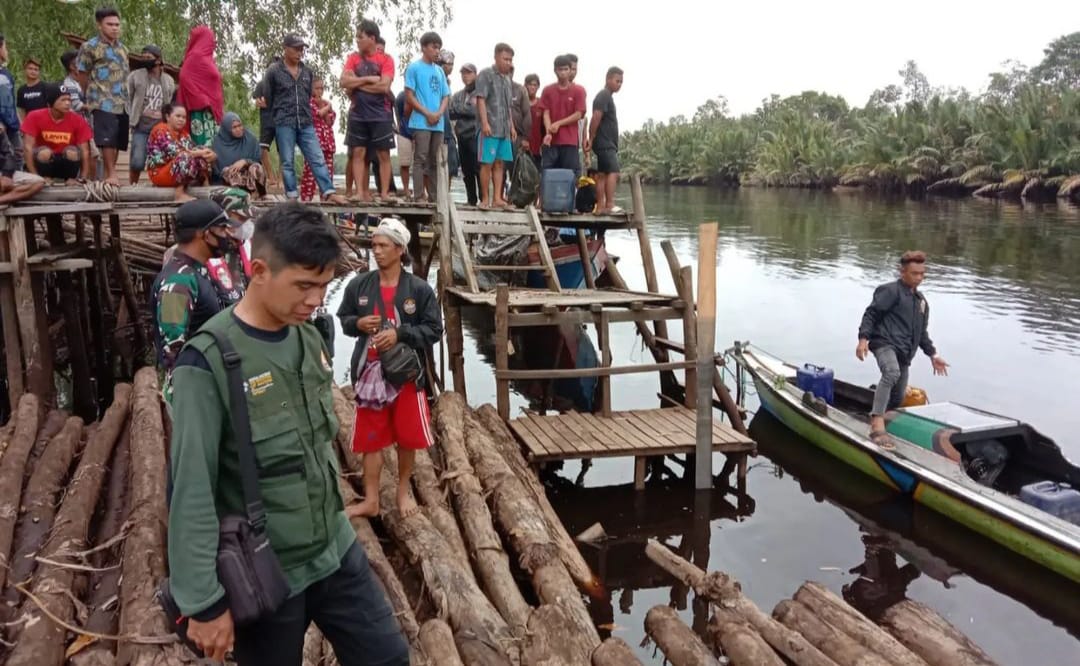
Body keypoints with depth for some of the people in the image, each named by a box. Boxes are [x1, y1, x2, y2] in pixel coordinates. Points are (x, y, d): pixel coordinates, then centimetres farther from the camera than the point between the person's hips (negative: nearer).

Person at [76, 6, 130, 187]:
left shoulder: (122, 48, 17)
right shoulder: (89, 47, -1)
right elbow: (83, 75, 4)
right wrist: (91, 97, 11)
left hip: (122, 102, 6)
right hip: (103, 102, -6)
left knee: (117, 140, 6)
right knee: (107, 139, -10)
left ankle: (110, 173, 14)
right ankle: (111, 174, -6)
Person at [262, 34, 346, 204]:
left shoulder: (308, 72, 12)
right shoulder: (274, 71, 0)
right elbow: (267, 99, 5)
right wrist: (276, 117, 9)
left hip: (306, 123, 4)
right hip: (284, 123, -4)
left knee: (318, 159, -4)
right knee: (288, 162, 0)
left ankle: (329, 193, -6)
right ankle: (292, 197, 3)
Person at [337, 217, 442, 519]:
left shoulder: (420, 289, -7)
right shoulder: (359, 285, -1)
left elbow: (434, 330, -6)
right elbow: (343, 319, 11)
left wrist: (399, 333, -18)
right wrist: (358, 324, -11)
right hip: (370, 373, 2)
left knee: (407, 438, 10)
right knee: (370, 439, 9)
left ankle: (403, 491, 32)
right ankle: (371, 500, 21)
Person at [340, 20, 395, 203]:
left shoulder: (386, 59, -2)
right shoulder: (353, 58, 8)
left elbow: (384, 86, -15)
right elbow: (344, 81, -3)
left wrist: (357, 84, -8)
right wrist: (368, 79, -12)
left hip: (380, 115, -3)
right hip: (357, 114, 3)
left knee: (383, 155, -1)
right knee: (358, 153, 1)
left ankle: (384, 193, 3)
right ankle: (360, 192, 3)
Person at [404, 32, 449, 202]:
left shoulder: (440, 71, 16)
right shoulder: (414, 68, 0)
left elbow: (446, 97, 15)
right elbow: (409, 96, -5)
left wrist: (439, 113, -5)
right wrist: (427, 114, -11)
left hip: (438, 124, 6)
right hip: (421, 122, -5)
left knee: (435, 161, 7)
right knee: (420, 159, -8)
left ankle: (434, 196, 11)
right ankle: (419, 196, -7)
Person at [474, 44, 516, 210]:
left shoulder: (507, 79, 20)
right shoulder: (486, 74, -2)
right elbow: (481, 100, -10)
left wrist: (512, 126, 19)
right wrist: (485, 123, -18)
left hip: (504, 129, 7)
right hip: (490, 128, -7)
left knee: (500, 164, 4)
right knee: (487, 163, -4)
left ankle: (497, 198, 5)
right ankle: (485, 199, 0)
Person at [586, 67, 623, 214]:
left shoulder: (607, 96, 21)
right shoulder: (604, 96, -10)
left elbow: (597, 119, 20)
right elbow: (596, 118, -19)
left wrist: (591, 139, 12)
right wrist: (591, 139, -18)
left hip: (607, 143, 10)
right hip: (605, 143, -10)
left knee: (602, 174, 6)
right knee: (613, 172, -18)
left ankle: (600, 207, 5)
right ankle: (609, 205, -24)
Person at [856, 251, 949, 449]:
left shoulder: (921, 300, 25)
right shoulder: (891, 291, -1)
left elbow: (922, 331, 32)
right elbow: (871, 314, -9)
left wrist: (932, 354, 25)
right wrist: (863, 338, -22)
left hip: (904, 353, 9)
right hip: (885, 343, -9)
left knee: (897, 397, 8)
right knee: (892, 372, -37)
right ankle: (877, 425, -44)